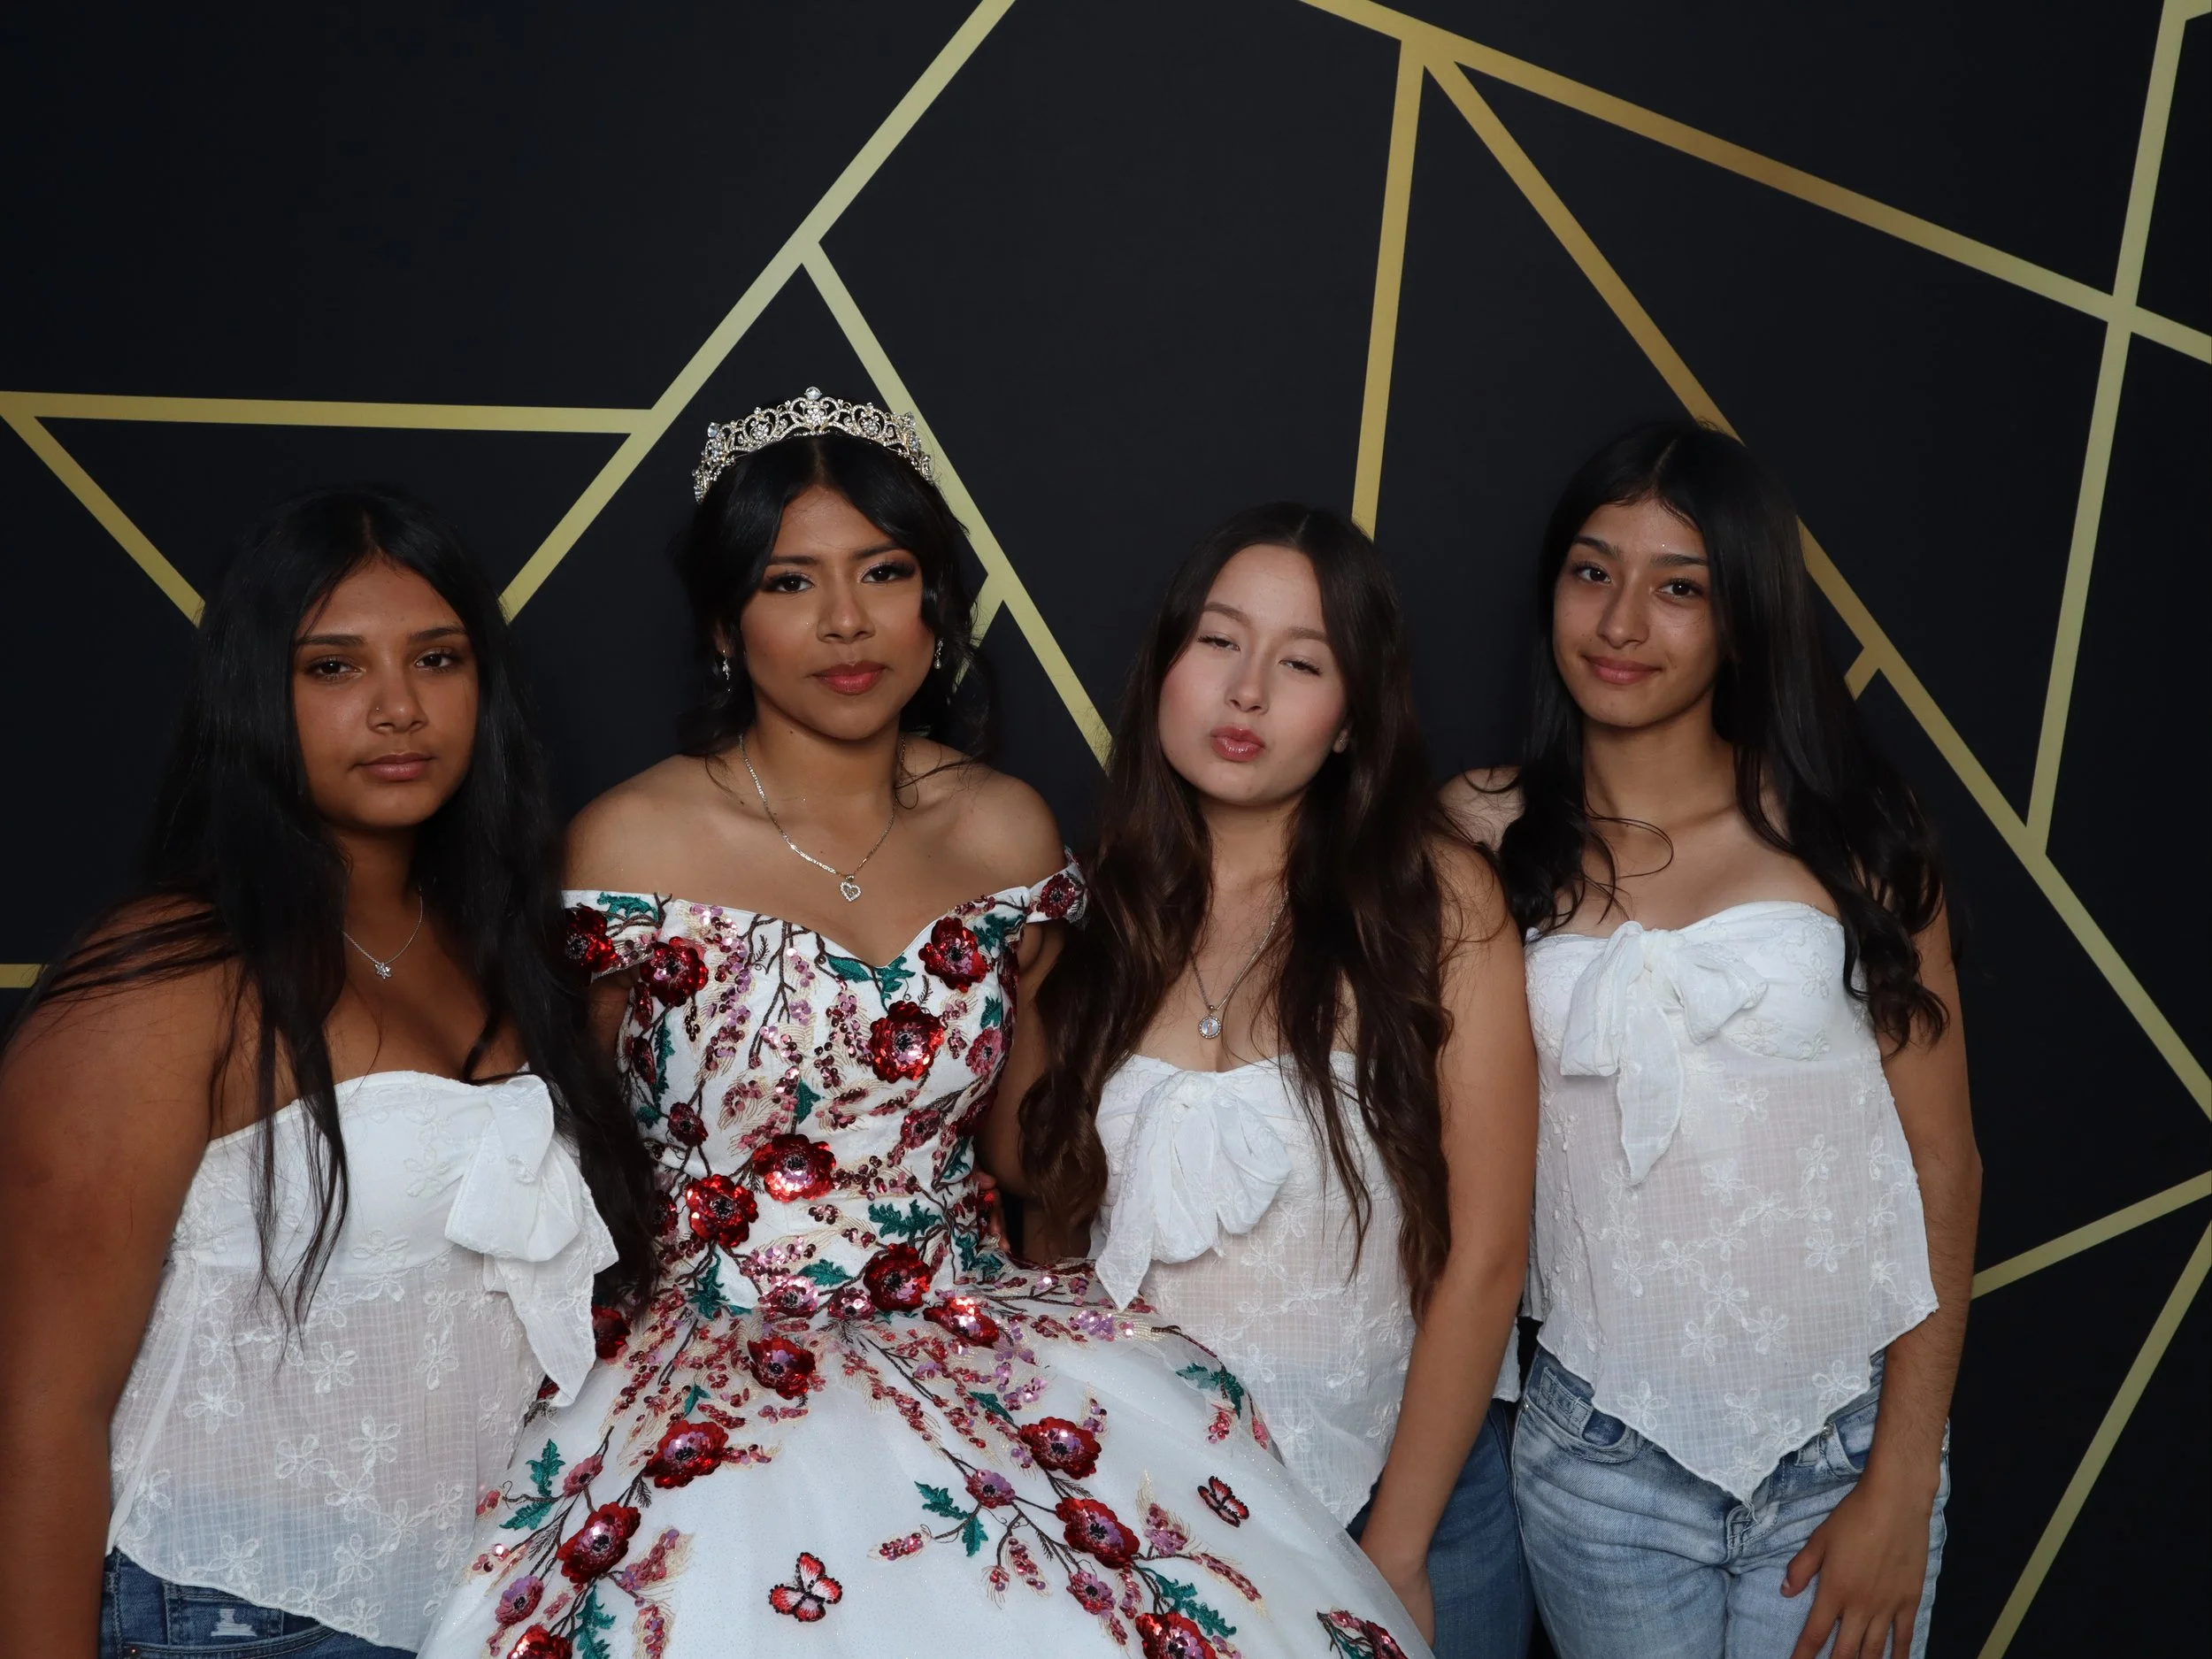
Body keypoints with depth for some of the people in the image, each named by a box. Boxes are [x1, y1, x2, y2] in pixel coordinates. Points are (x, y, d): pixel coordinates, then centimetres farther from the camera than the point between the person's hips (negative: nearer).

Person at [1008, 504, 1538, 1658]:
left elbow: (1484, 1257, -11)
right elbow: (1047, 1201, 3)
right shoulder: (1100, 914, -5)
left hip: (1403, 1493, -2)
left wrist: (1394, 1550, -9)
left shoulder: (1439, 899, -12)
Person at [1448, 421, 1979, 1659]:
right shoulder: (1489, 842, -1)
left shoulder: (1848, 836, -3)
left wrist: (1901, 1486, -6)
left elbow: (1942, 1165, -4)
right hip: (1601, 1456, 1)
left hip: (1846, 1448, 0)